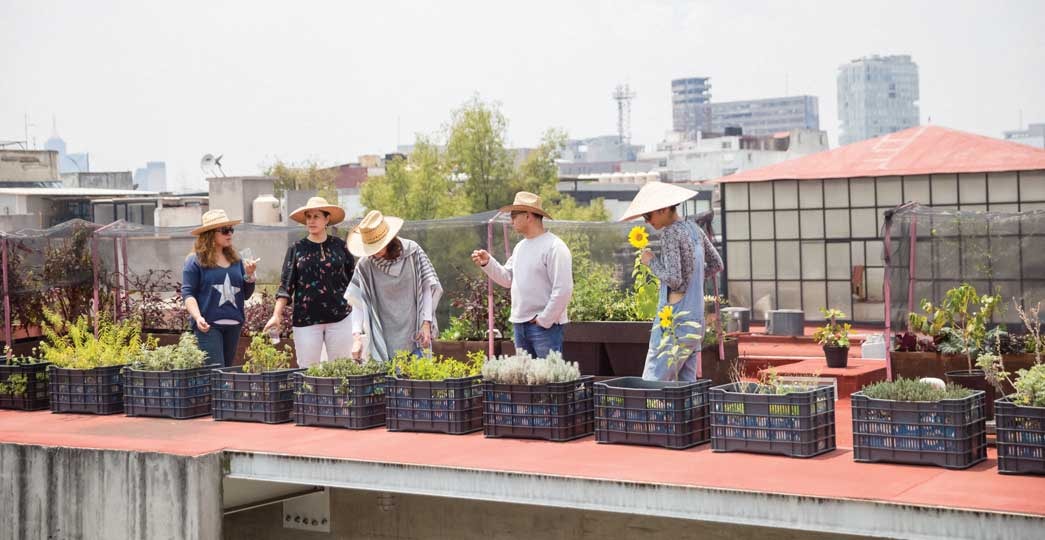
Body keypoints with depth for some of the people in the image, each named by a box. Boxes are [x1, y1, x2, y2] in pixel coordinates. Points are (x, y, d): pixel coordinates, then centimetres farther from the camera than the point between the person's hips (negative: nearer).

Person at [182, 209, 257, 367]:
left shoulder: (235, 259, 13)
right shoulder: (196, 260, -2)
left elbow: (246, 295, 16)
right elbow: (187, 293, -6)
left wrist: (249, 275, -2)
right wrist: (198, 317, -19)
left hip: (233, 324, 6)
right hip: (208, 325, -5)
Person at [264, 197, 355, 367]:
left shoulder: (339, 246, 5)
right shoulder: (296, 249, 3)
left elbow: (353, 279, 14)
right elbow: (286, 285, 1)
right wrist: (276, 315, -9)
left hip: (339, 317, 1)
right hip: (306, 320, -1)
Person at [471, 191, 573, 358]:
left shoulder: (554, 247, -13)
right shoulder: (520, 247, 15)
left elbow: (563, 290, -17)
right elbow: (507, 279, 20)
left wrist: (544, 320, -15)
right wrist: (487, 263, 6)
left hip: (546, 326, -9)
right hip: (519, 324, 9)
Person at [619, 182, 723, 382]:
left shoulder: (670, 233, -14)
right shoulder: (693, 228, 12)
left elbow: (673, 280, -19)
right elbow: (716, 264, 23)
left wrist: (652, 261, -6)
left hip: (674, 321, -9)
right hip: (696, 320, 9)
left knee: (653, 383, -7)